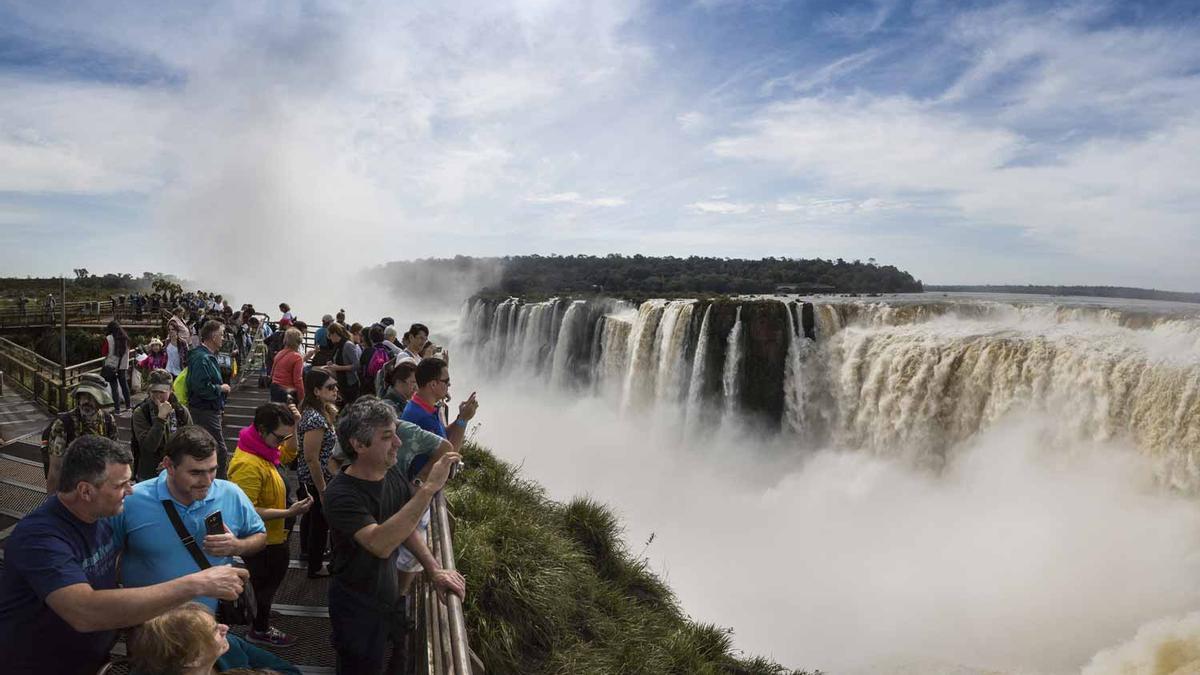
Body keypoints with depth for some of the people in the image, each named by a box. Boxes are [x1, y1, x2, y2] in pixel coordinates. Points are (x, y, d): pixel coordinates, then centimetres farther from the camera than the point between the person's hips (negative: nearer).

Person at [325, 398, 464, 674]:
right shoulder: (341, 494, -28)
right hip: (357, 609, -7)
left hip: (390, 598, 7)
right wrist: (429, 488, -43)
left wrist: (435, 570, -5)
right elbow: (380, 544, -41)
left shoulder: (392, 476, -6)